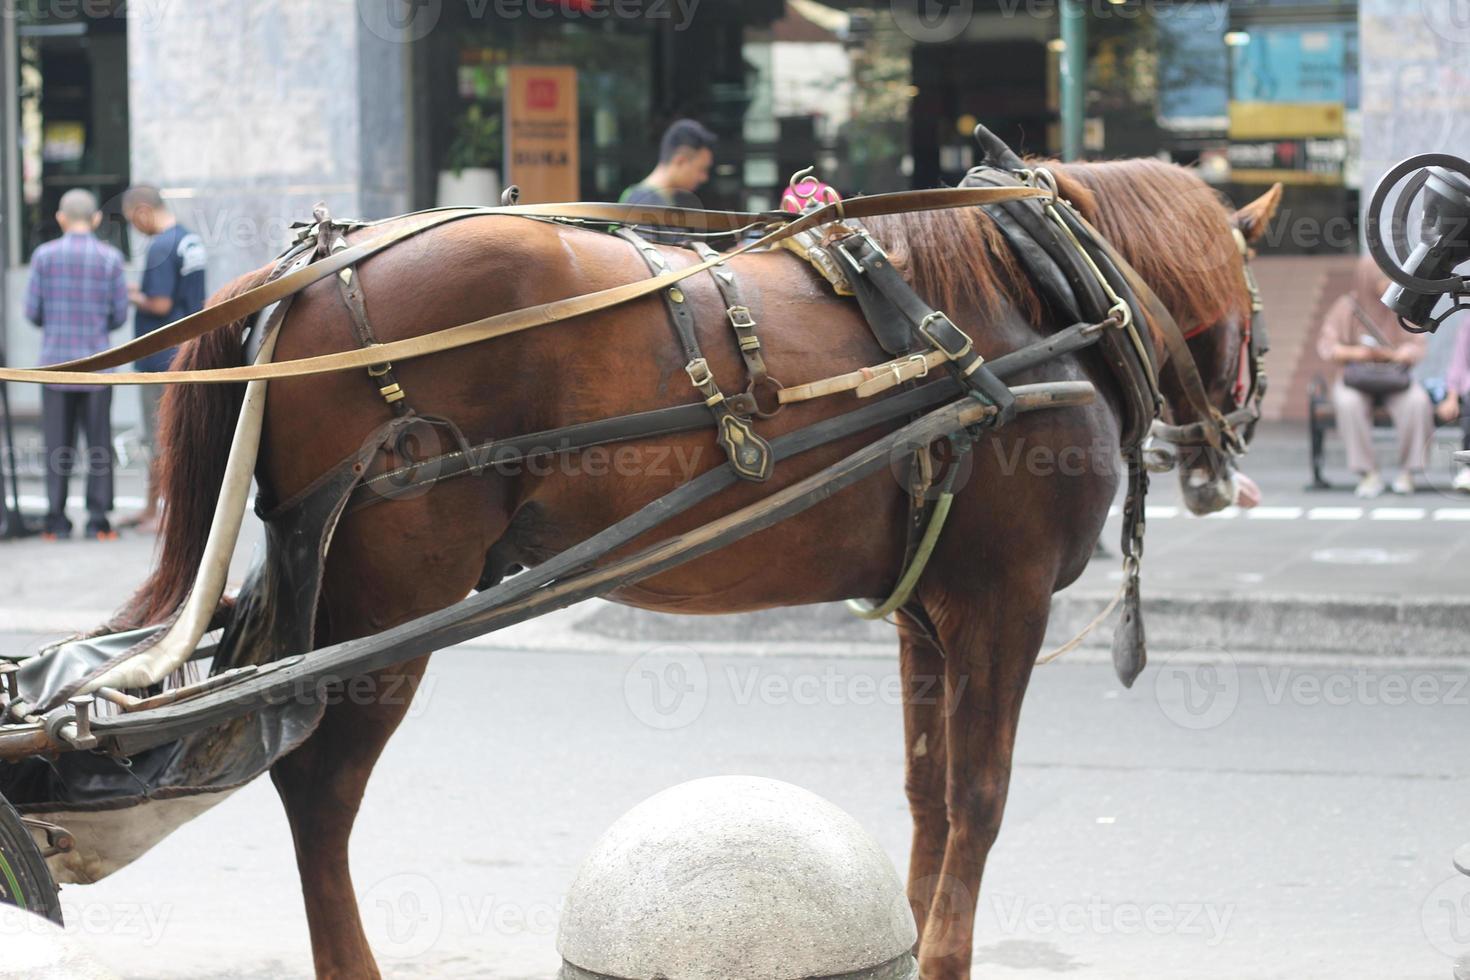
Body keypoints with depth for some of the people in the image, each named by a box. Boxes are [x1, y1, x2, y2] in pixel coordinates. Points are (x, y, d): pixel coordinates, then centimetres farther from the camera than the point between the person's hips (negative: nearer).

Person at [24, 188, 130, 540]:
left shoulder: (45, 256, -2)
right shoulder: (111, 258, -3)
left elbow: (32, 311, 0)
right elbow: (120, 314, 1)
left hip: (55, 361, 1)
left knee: (58, 444, 6)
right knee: (98, 444, 4)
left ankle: (57, 521, 5)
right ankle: (97, 521, 2)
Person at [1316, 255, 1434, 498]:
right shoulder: (1346, 307, -2)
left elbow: (1416, 348, -3)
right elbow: (1326, 345, -6)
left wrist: (1390, 354, -24)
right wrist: (1353, 352, -26)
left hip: (1395, 379, 1)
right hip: (1355, 380, -1)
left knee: (1417, 402, -33)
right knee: (1348, 404, -37)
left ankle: (1407, 472, -20)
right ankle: (1369, 474, -29)